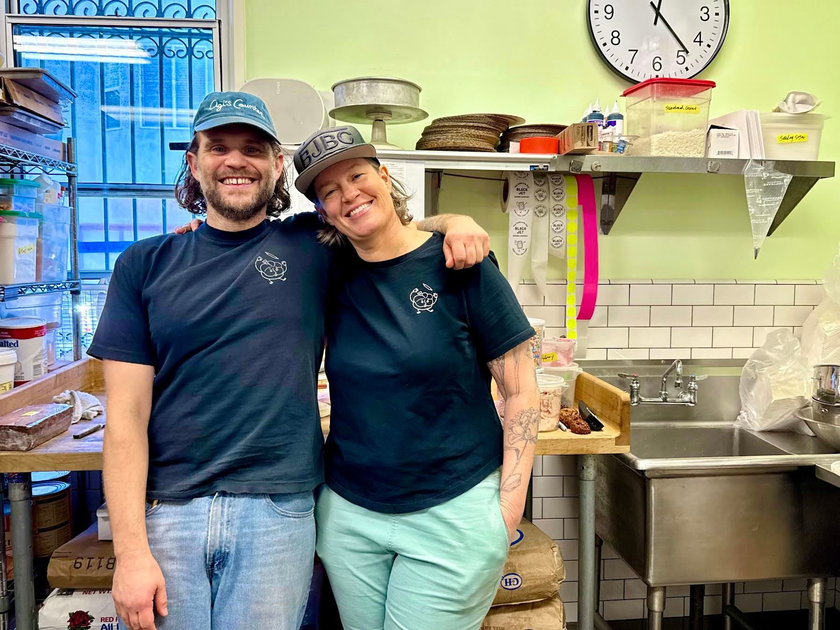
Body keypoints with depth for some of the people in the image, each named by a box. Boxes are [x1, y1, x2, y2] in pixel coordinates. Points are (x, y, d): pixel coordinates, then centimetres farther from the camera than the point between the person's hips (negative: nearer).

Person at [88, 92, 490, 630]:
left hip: (280, 510, 0)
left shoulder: (313, 245, 2)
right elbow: (127, 415, -1)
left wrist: (452, 221, -7)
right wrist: (130, 551, -7)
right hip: (168, 511, 1)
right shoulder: (145, 264, 2)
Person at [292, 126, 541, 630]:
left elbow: (522, 392, -7)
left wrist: (509, 508, -10)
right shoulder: (332, 276, 0)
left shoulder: (459, 265, -11)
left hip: (452, 513, -4)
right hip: (348, 512, 4)